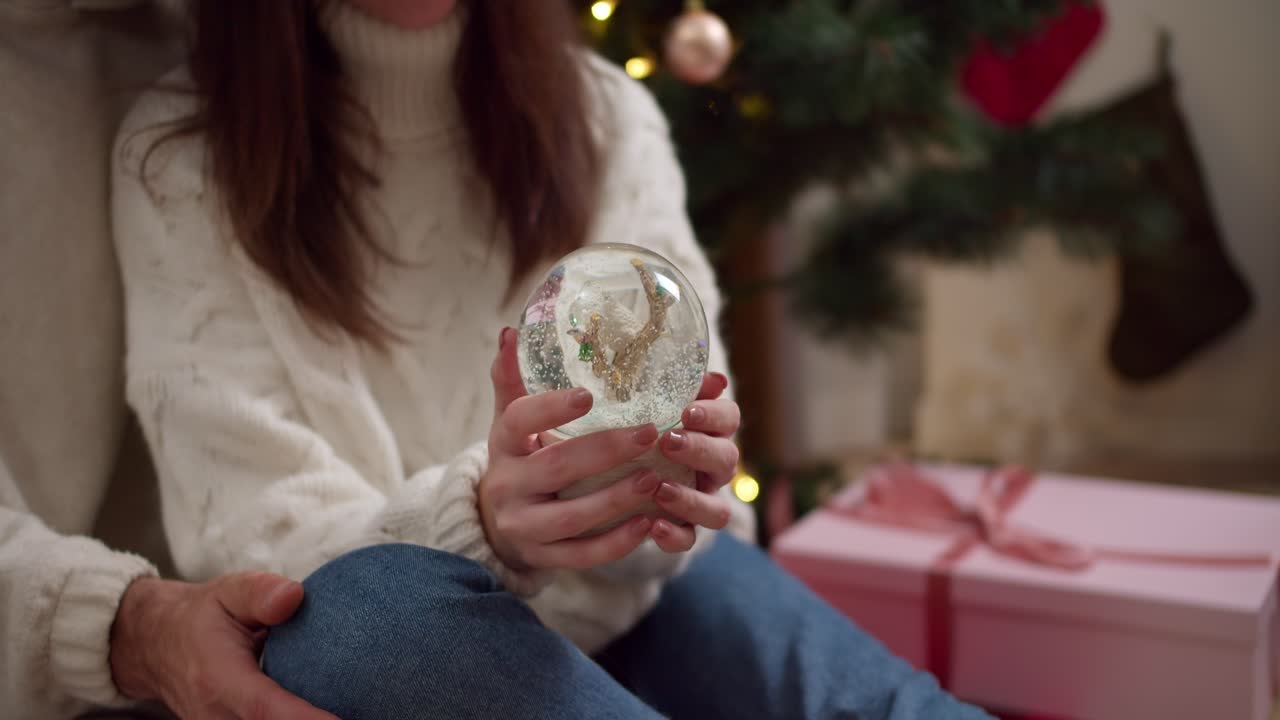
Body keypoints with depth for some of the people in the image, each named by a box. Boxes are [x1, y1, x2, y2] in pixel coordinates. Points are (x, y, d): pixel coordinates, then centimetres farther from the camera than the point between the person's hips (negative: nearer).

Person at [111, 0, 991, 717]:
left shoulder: (606, 115, 1)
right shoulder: (183, 157, -6)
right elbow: (254, 534, -12)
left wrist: (670, 480, -29)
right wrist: (476, 521, -33)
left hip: (622, 610, 2)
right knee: (367, 607, -36)